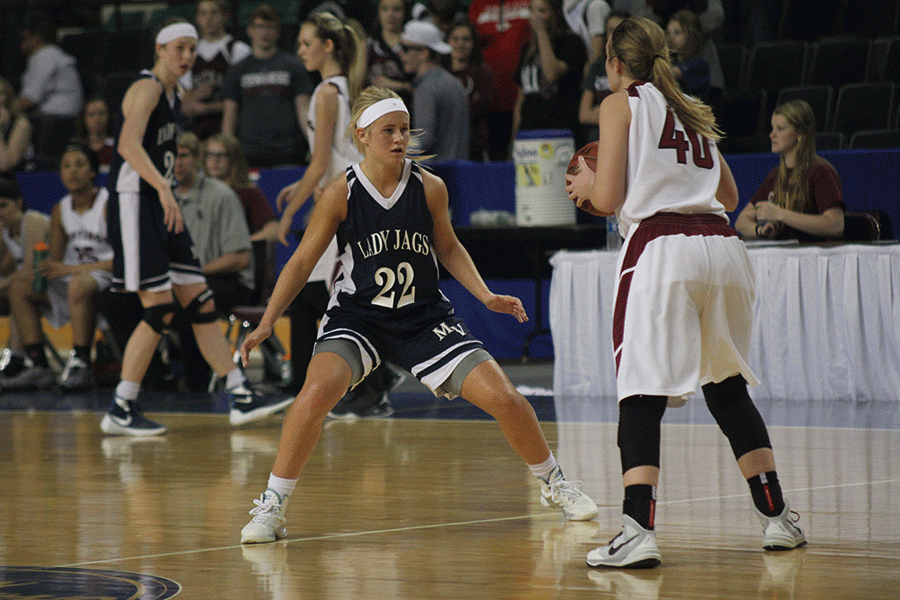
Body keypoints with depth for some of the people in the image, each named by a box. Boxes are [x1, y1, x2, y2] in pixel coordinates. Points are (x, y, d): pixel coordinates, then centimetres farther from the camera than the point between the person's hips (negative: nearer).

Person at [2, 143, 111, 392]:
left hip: (110, 278, -8)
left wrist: (71, 269, -22)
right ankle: (37, 365, -11)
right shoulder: (60, 210, 9)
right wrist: (41, 272, -12)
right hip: (79, 277, 8)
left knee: (79, 285, -39)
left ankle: (81, 365, -32)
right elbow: (55, 260, 14)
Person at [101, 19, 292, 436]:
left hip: (161, 206, 10)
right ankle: (120, 412, -6)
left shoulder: (173, 95, 17)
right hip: (134, 203, -10)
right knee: (159, 309, -12)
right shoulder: (147, 87, -12)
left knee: (200, 302, 7)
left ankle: (241, 398, 8)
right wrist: (163, 188, -39)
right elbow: (128, 145, -28)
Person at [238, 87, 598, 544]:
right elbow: (303, 261, -5)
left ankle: (552, 483, 23)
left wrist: (487, 296, -2)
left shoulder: (429, 188, -8)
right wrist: (266, 323, -12)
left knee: (504, 398, -5)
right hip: (357, 315, -2)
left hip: (424, 317, 2)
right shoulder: (341, 193, -13)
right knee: (317, 392, -30)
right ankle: (272, 505, -15)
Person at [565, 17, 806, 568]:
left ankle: (639, 532, -22)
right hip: (723, 246, 6)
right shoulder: (693, 110, 24)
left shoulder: (621, 104, 6)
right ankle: (777, 517, 22)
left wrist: (586, 183, 21)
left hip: (662, 248, -6)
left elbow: (608, 198, -1)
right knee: (728, 388, 20)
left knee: (642, 396, -8)